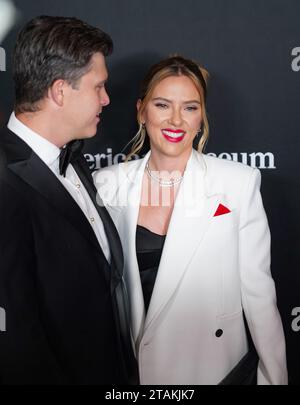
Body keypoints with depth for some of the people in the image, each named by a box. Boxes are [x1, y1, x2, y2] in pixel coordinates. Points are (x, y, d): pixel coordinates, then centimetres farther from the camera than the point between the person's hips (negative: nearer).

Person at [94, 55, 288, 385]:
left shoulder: (239, 182, -12)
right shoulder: (108, 183, -7)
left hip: (216, 366, -1)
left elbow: (257, 288, -9)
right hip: (132, 366, 2)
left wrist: (275, 377, -6)